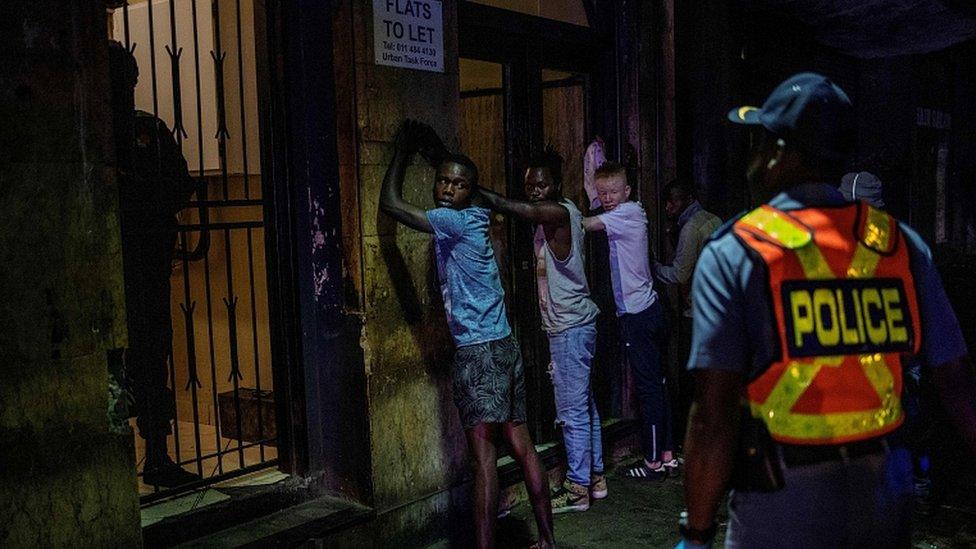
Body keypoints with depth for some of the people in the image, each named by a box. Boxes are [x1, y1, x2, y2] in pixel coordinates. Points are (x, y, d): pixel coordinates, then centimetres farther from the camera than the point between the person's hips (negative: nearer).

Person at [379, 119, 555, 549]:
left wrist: (402, 152, 3)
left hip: (478, 351, -9)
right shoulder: (475, 218, 13)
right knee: (522, 446, 12)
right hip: (504, 347, 9)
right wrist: (435, 151, 34)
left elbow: (390, 204, -10)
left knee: (484, 453, -10)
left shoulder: (455, 221, -11)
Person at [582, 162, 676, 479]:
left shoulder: (628, 211, -12)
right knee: (655, 383, 13)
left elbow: (584, 224, -14)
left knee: (648, 386, -3)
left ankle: (653, 461, 5)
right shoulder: (632, 213, 13)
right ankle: (667, 455, 20)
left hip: (637, 314, -10)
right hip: (648, 308, 10)